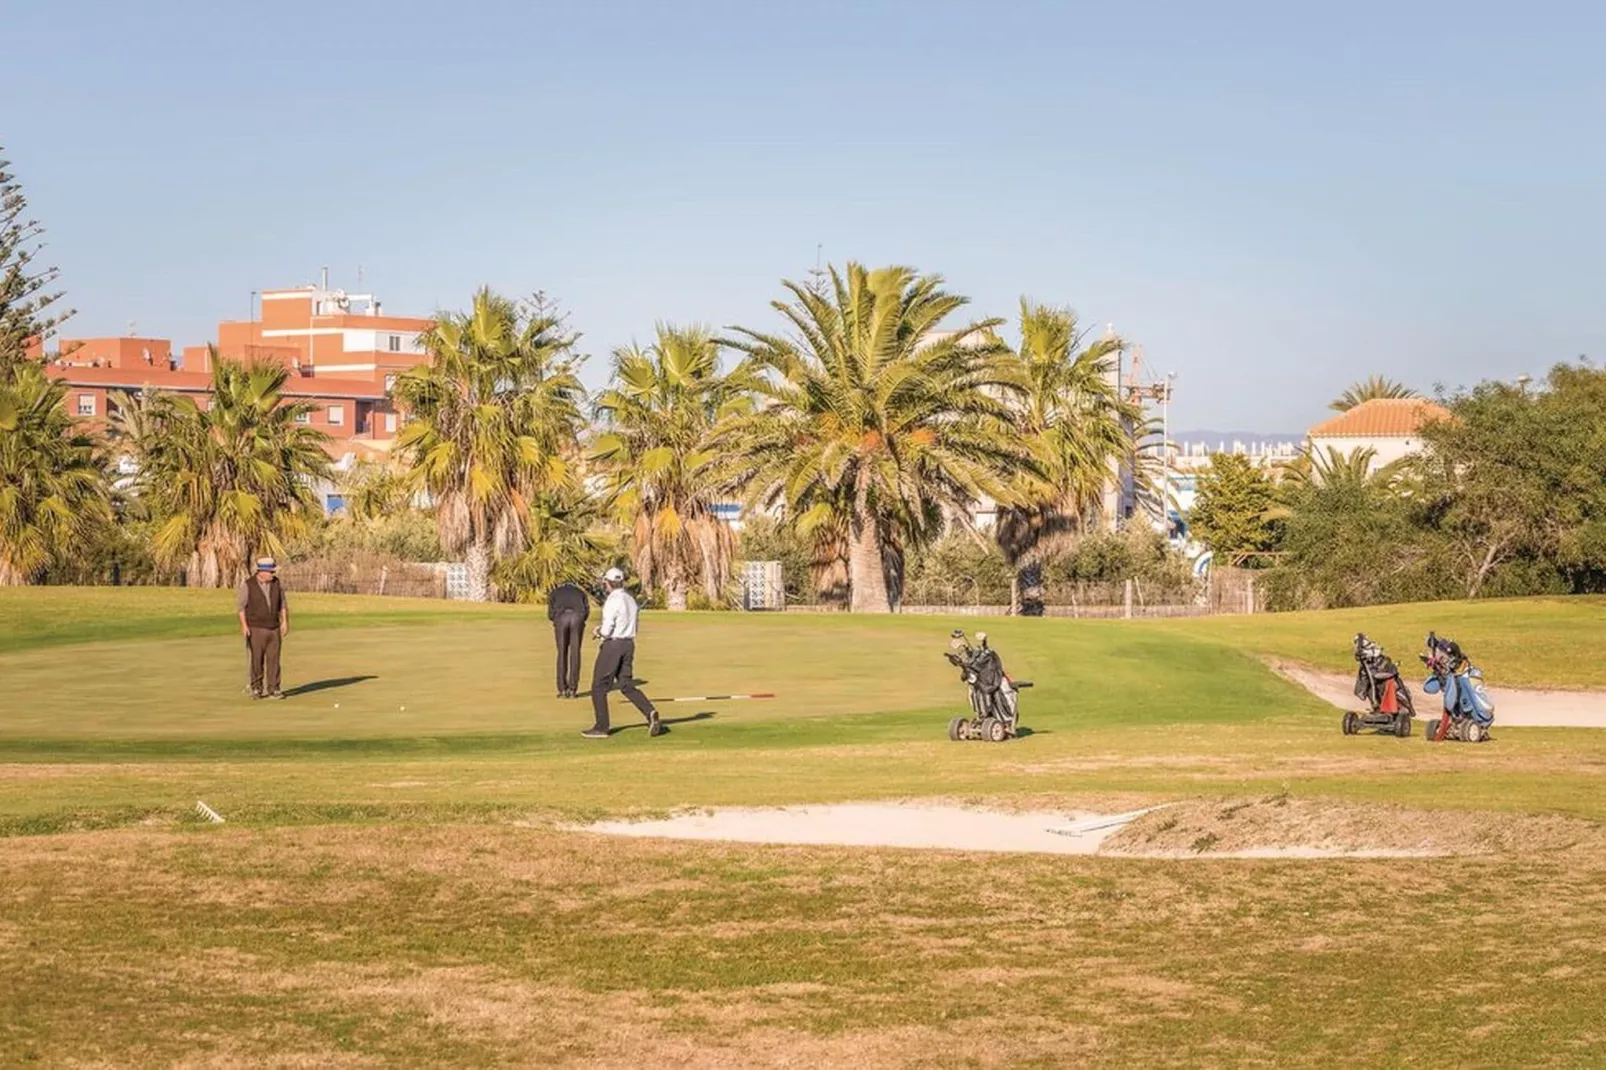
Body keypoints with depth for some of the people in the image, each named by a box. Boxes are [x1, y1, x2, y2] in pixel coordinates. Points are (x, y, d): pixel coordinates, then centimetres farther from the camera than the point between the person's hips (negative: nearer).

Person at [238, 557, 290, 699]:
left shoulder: (276, 583, 5)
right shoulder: (248, 585, -7)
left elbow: (283, 603, 11)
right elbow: (241, 606, -6)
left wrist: (285, 622, 4)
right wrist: (244, 625, -14)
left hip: (274, 628, 3)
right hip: (256, 629, -3)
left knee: (273, 659, 0)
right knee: (257, 660, -1)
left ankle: (273, 689, 4)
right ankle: (257, 689, 9)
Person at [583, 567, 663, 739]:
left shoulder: (613, 601, -16)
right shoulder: (631, 600, 10)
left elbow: (607, 630, -18)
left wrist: (599, 632, 4)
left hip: (613, 645, -8)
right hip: (629, 644, 8)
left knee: (599, 686, 4)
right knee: (627, 686, 10)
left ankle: (601, 727, 6)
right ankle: (650, 713, -12)